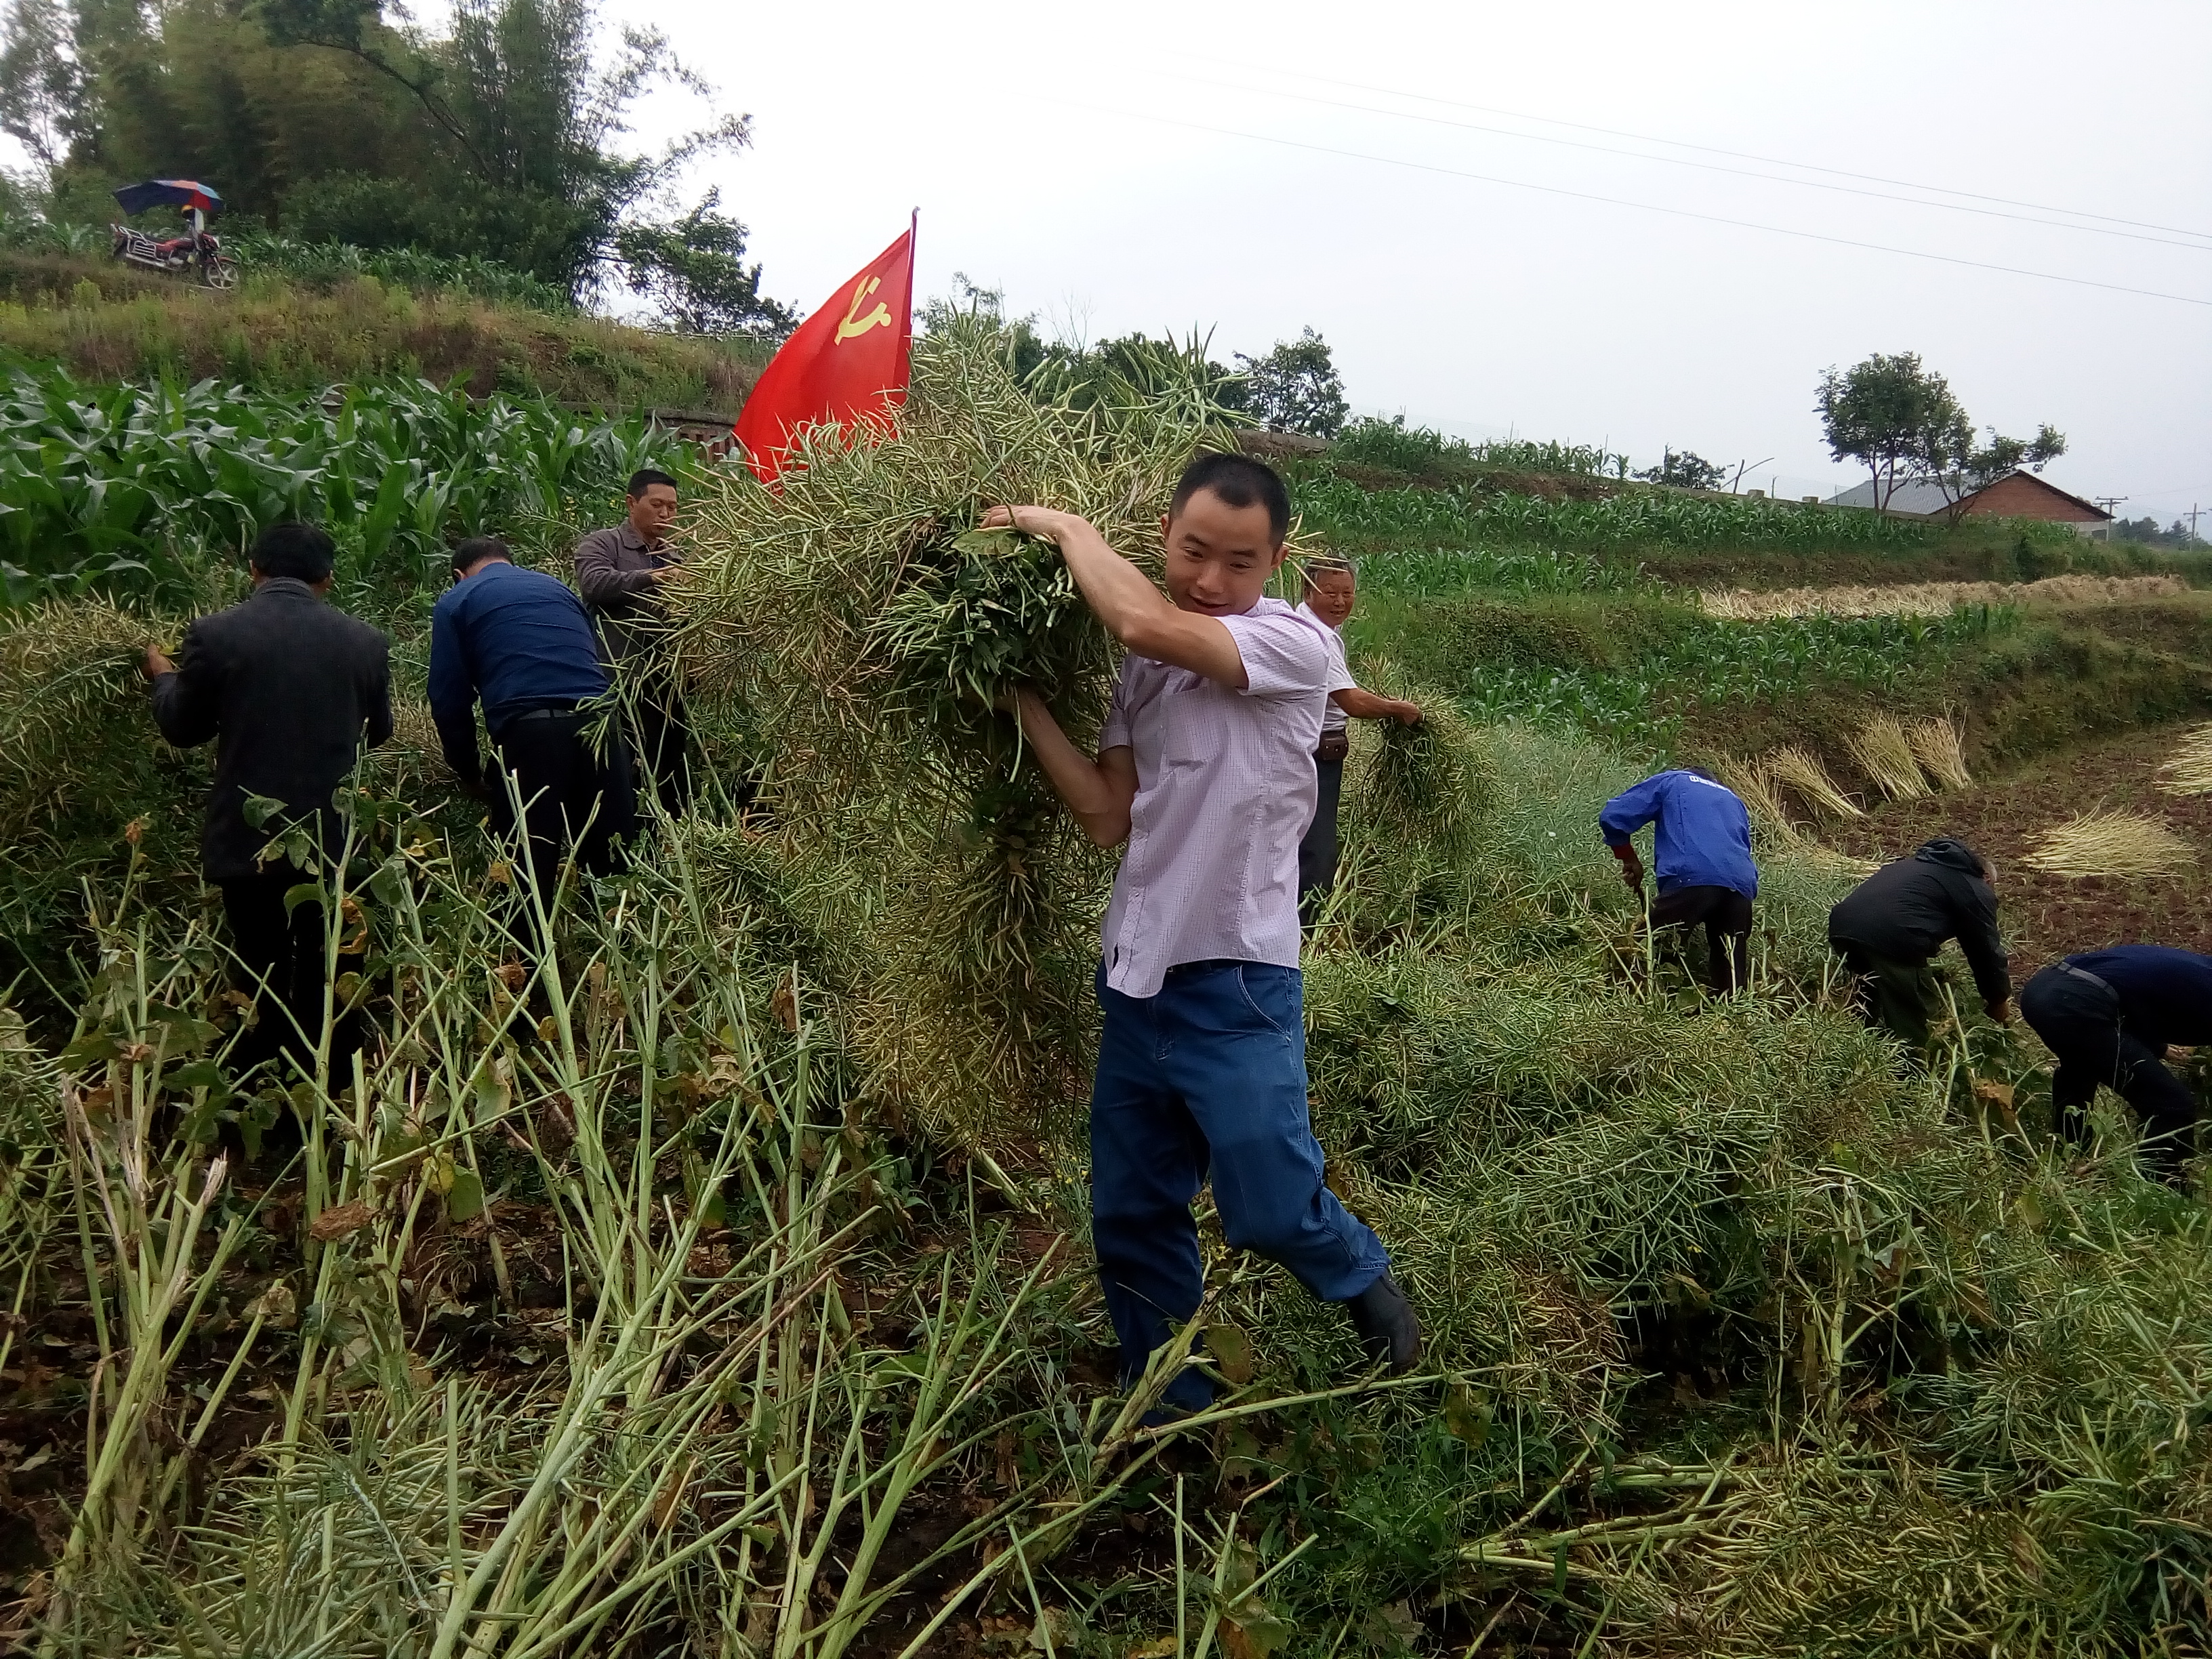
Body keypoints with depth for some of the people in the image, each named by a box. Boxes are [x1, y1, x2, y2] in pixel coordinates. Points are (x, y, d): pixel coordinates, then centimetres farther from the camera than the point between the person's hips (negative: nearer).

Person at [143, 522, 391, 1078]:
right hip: (336, 839, 1)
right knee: (328, 984, 11)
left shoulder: (214, 634, -7)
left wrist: (164, 677, 26)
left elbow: (182, 728, 6)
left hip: (249, 839, -1)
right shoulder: (365, 641, -3)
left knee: (262, 988, 8)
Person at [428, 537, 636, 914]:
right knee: (613, 868, 7)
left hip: (527, 732, -3)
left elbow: (449, 700, 9)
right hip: (598, 727, 4)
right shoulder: (558, 588, 28)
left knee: (528, 878, 4)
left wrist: (470, 775, 20)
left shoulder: (456, 601, 15)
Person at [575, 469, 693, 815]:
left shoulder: (674, 556, 21)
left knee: (676, 771, 8)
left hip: (668, 682, 6)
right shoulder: (601, 544, 2)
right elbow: (595, 583, -18)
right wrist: (652, 578, -28)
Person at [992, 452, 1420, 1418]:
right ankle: (1165, 1412, 32)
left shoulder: (1293, 646, -11)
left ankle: (1362, 1281, 30)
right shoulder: (1144, 668, 8)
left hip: (1238, 983, -6)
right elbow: (1108, 818, 2)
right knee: (1129, 1217, 13)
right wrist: (1026, 701, -6)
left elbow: (1145, 623, -28)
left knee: (1270, 1210, -4)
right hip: (1137, 977, 6)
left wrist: (1066, 528, -12)